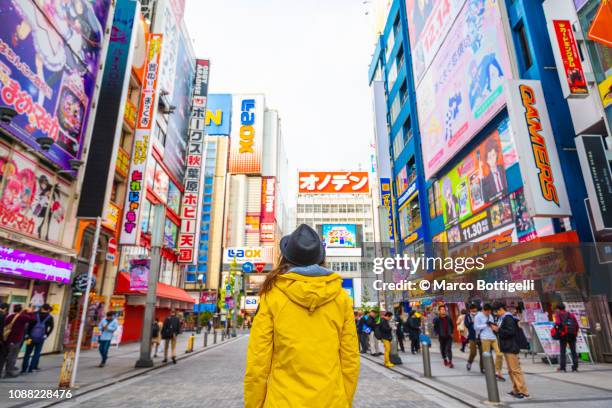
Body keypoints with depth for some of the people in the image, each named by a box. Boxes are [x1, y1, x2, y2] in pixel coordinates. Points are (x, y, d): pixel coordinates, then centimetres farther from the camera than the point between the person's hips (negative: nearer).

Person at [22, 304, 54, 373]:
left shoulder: (35, 315, -1)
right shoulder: (50, 317, -2)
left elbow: (29, 326, -5)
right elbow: (51, 328, -6)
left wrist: (27, 336, -2)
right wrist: (46, 335, 3)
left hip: (31, 337, 1)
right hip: (41, 338, -1)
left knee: (27, 353, 11)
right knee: (37, 353, 10)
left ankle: (24, 368, 12)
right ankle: (30, 368, 8)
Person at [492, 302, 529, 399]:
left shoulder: (508, 318, -16)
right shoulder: (503, 318, 12)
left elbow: (511, 332, -25)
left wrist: (498, 330, -20)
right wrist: (497, 328, 2)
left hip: (511, 348, -10)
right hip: (507, 348, 10)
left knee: (515, 370, -5)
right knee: (511, 370, 14)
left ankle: (523, 391, 2)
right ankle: (516, 390, 21)